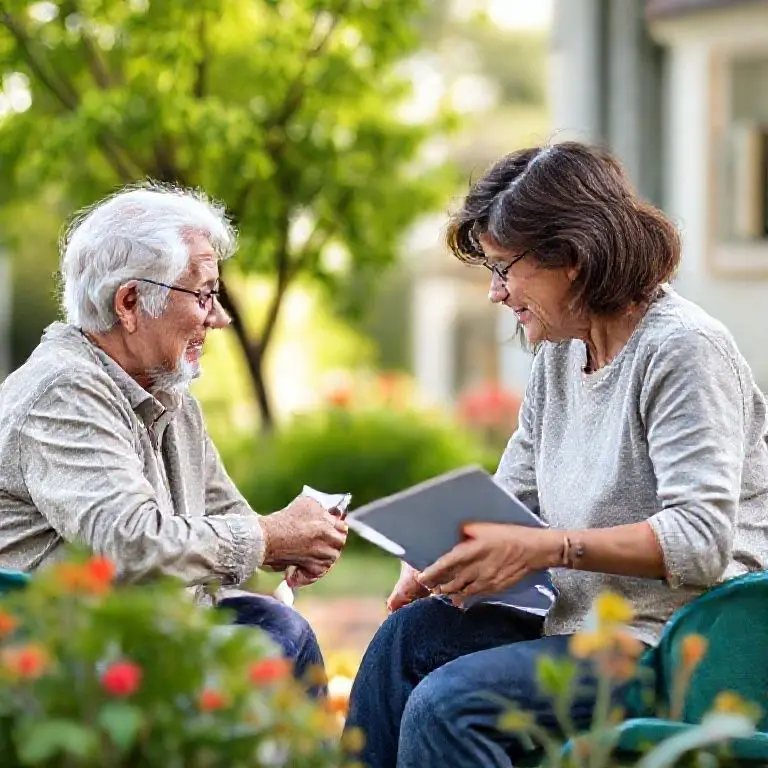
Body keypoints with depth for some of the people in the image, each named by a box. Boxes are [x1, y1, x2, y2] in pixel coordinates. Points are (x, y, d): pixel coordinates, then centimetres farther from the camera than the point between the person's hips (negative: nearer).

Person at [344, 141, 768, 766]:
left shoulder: (683, 349, -13)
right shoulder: (559, 354, 15)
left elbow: (700, 540, -22)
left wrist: (545, 549, -27)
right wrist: (447, 556, -5)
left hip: (681, 650, -9)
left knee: (449, 702, -24)